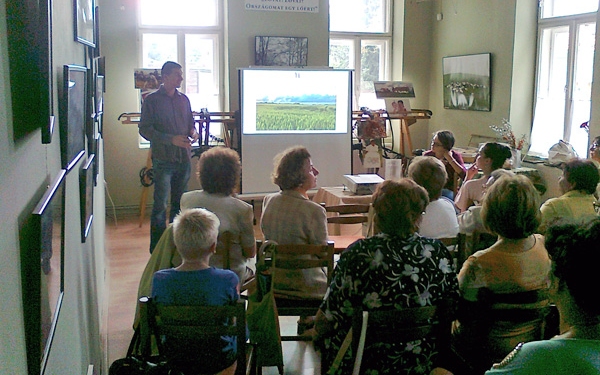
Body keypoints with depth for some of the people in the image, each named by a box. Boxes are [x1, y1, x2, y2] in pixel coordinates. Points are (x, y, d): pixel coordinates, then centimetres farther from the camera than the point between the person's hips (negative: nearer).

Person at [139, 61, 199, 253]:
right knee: (160, 204, -4)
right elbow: (145, 130, -9)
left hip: (184, 158, 5)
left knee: (179, 202, 12)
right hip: (163, 159, -5)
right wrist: (171, 139, -19)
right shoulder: (152, 100, -4)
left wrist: (193, 132, -3)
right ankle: (157, 248, 2)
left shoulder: (184, 99, 11)